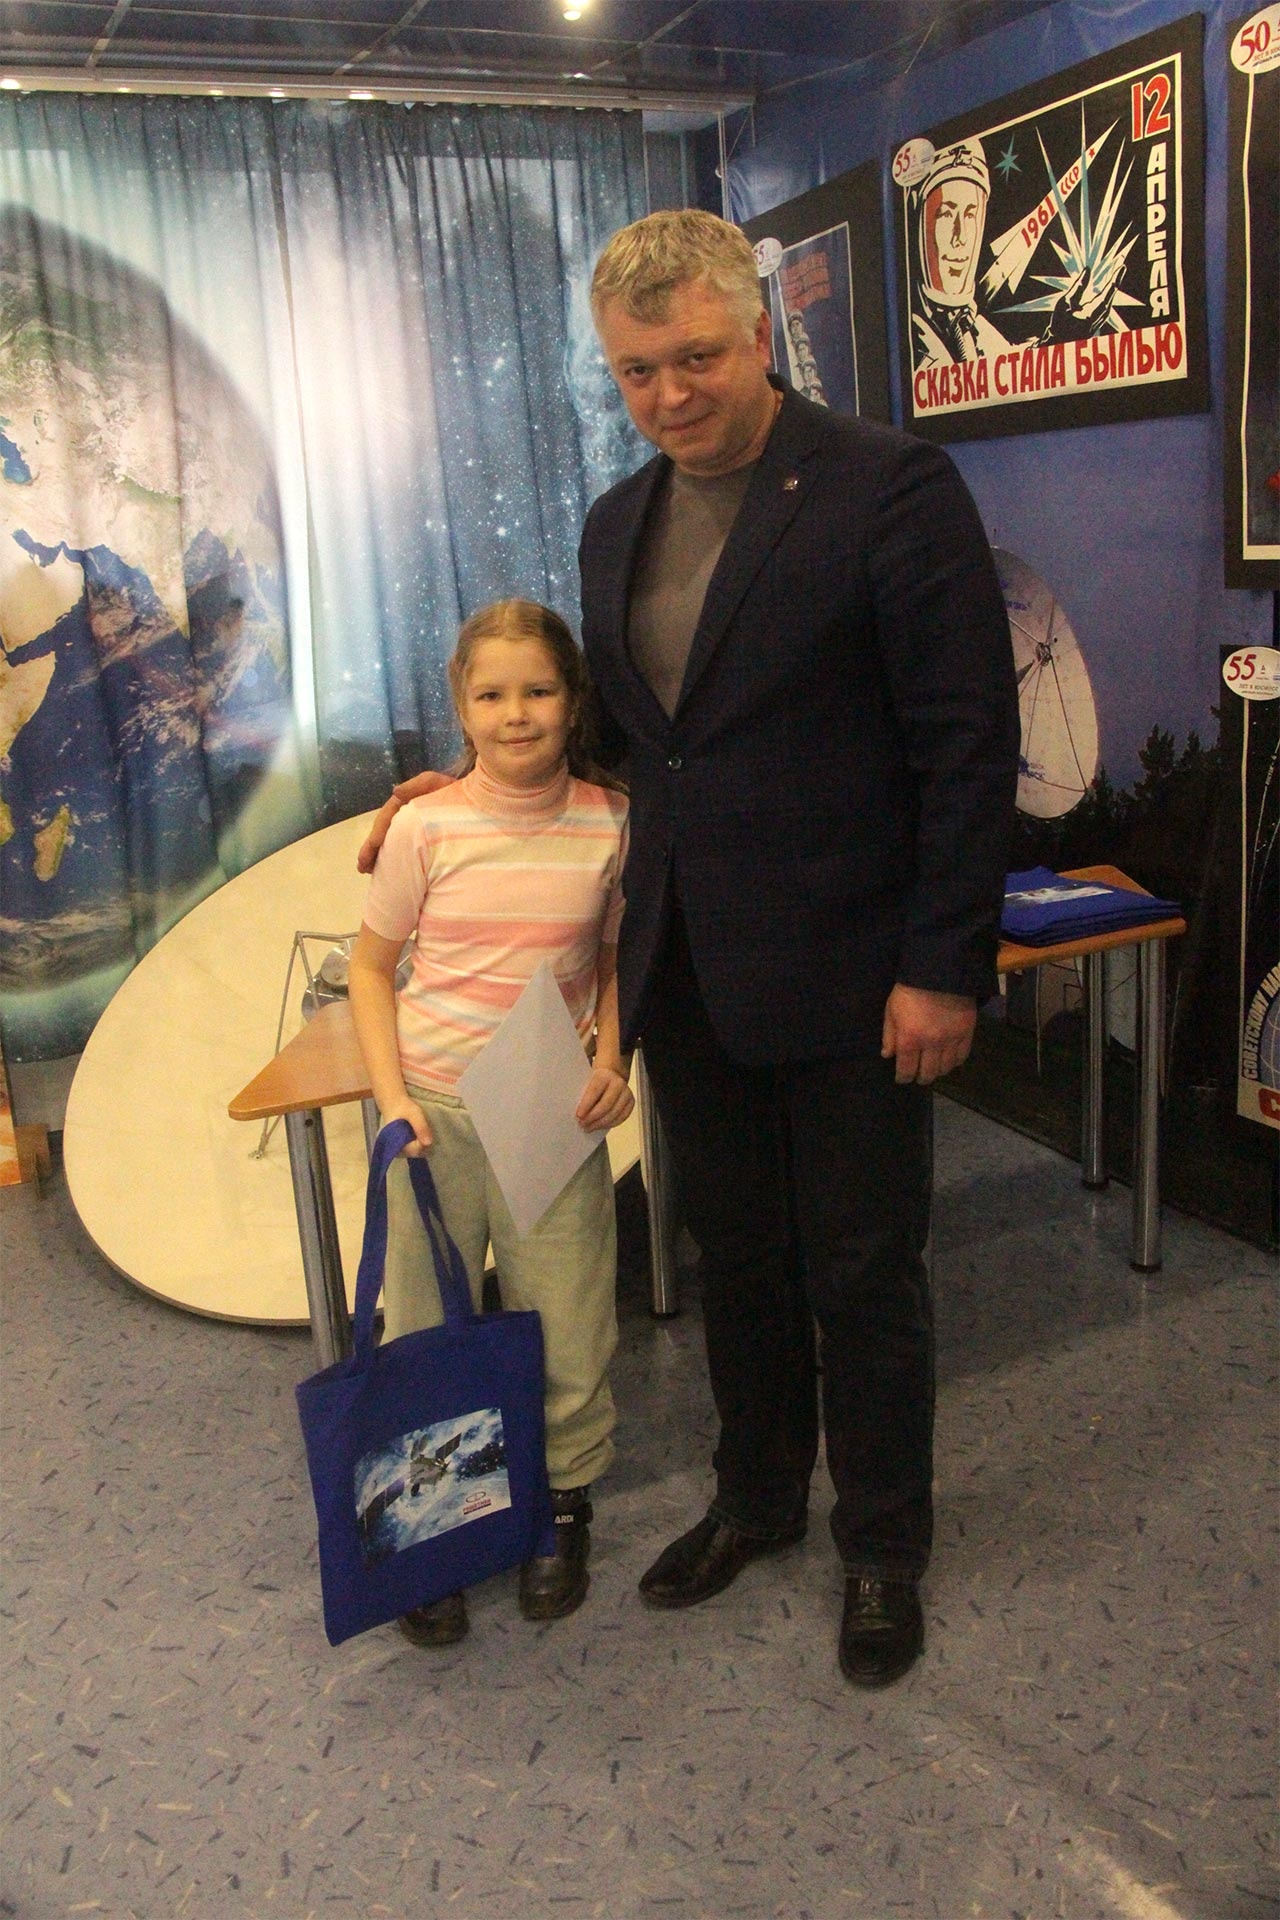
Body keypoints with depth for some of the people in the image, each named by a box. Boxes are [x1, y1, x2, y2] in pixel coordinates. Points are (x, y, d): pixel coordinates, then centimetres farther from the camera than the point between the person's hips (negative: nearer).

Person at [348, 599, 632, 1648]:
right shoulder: (427, 827, -7)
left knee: (569, 1331, 6)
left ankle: (563, 1507, 30)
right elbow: (372, 967, 3)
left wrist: (613, 1060, -6)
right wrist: (392, 1096, -8)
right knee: (424, 1329, 8)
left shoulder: (611, 824, -3)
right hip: (434, 1110, 0)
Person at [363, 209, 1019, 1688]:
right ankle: (756, 1497, 41)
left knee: (862, 1277, 9)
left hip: (843, 978, -6)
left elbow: (970, 743, -13)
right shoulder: (617, 524, 10)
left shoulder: (890, 489, -11)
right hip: (687, 974, 6)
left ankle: (882, 1547, 31)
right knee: (736, 1257, 19)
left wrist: (944, 966, -15)